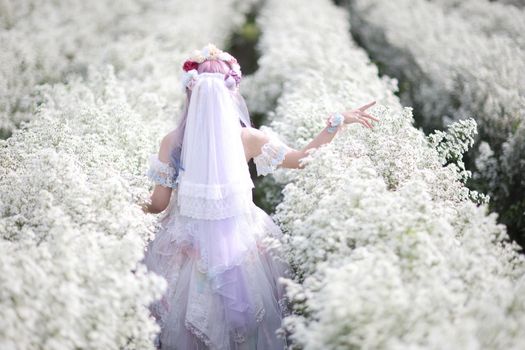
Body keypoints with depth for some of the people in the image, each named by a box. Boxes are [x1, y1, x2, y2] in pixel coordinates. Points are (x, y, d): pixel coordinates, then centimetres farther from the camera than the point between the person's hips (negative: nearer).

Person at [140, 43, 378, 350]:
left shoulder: (172, 142, -11)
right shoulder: (246, 138, -13)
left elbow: (159, 204, -6)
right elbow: (302, 159, -4)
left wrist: (139, 207, 15)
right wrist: (337, 122, 2)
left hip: (189, 241, 1)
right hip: (240, 241, 0)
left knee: (189, 310, 21)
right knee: (244, 312, 22)